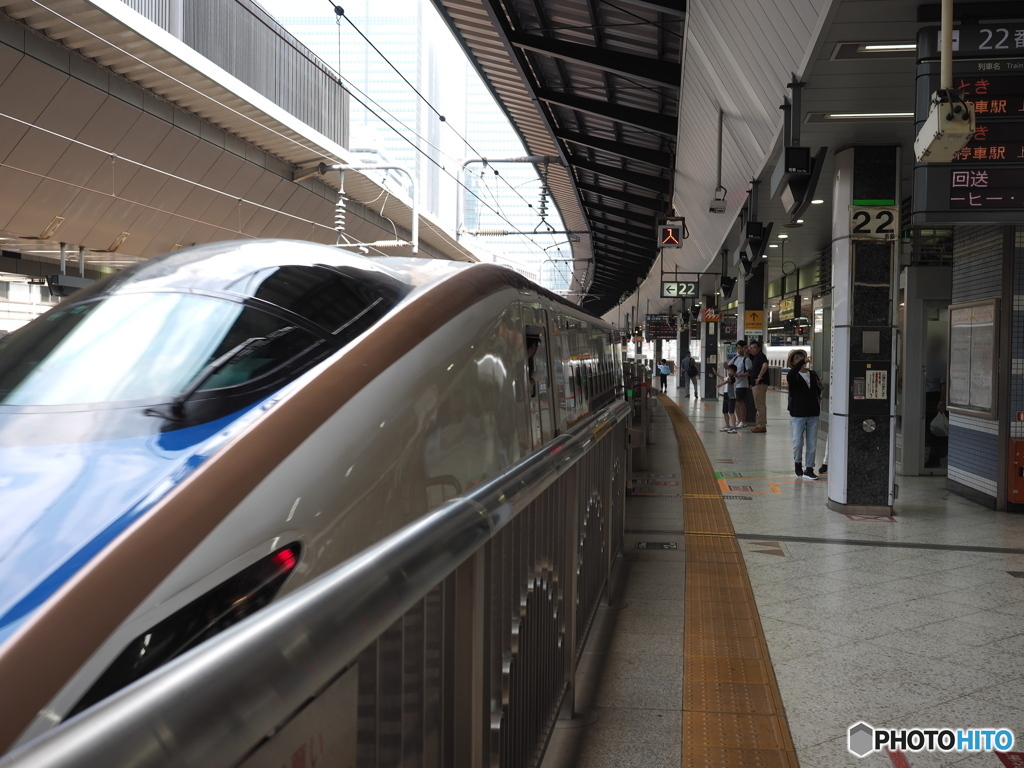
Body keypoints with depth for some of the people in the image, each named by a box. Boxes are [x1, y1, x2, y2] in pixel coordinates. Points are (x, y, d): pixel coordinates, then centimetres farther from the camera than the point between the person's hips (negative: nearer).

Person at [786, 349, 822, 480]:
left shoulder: (813, 375, 8)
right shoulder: (794, 376, -4)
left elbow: (818, 390, 22)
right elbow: (789, 377, -30)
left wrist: (818, 398, 3)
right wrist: (802, 362, -37)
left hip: (813, 414, 3)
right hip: (798, 414, -3)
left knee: (812, 443, 4)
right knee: (798, 442, -3)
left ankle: (808, 469, 12)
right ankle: (798, 462, 24)